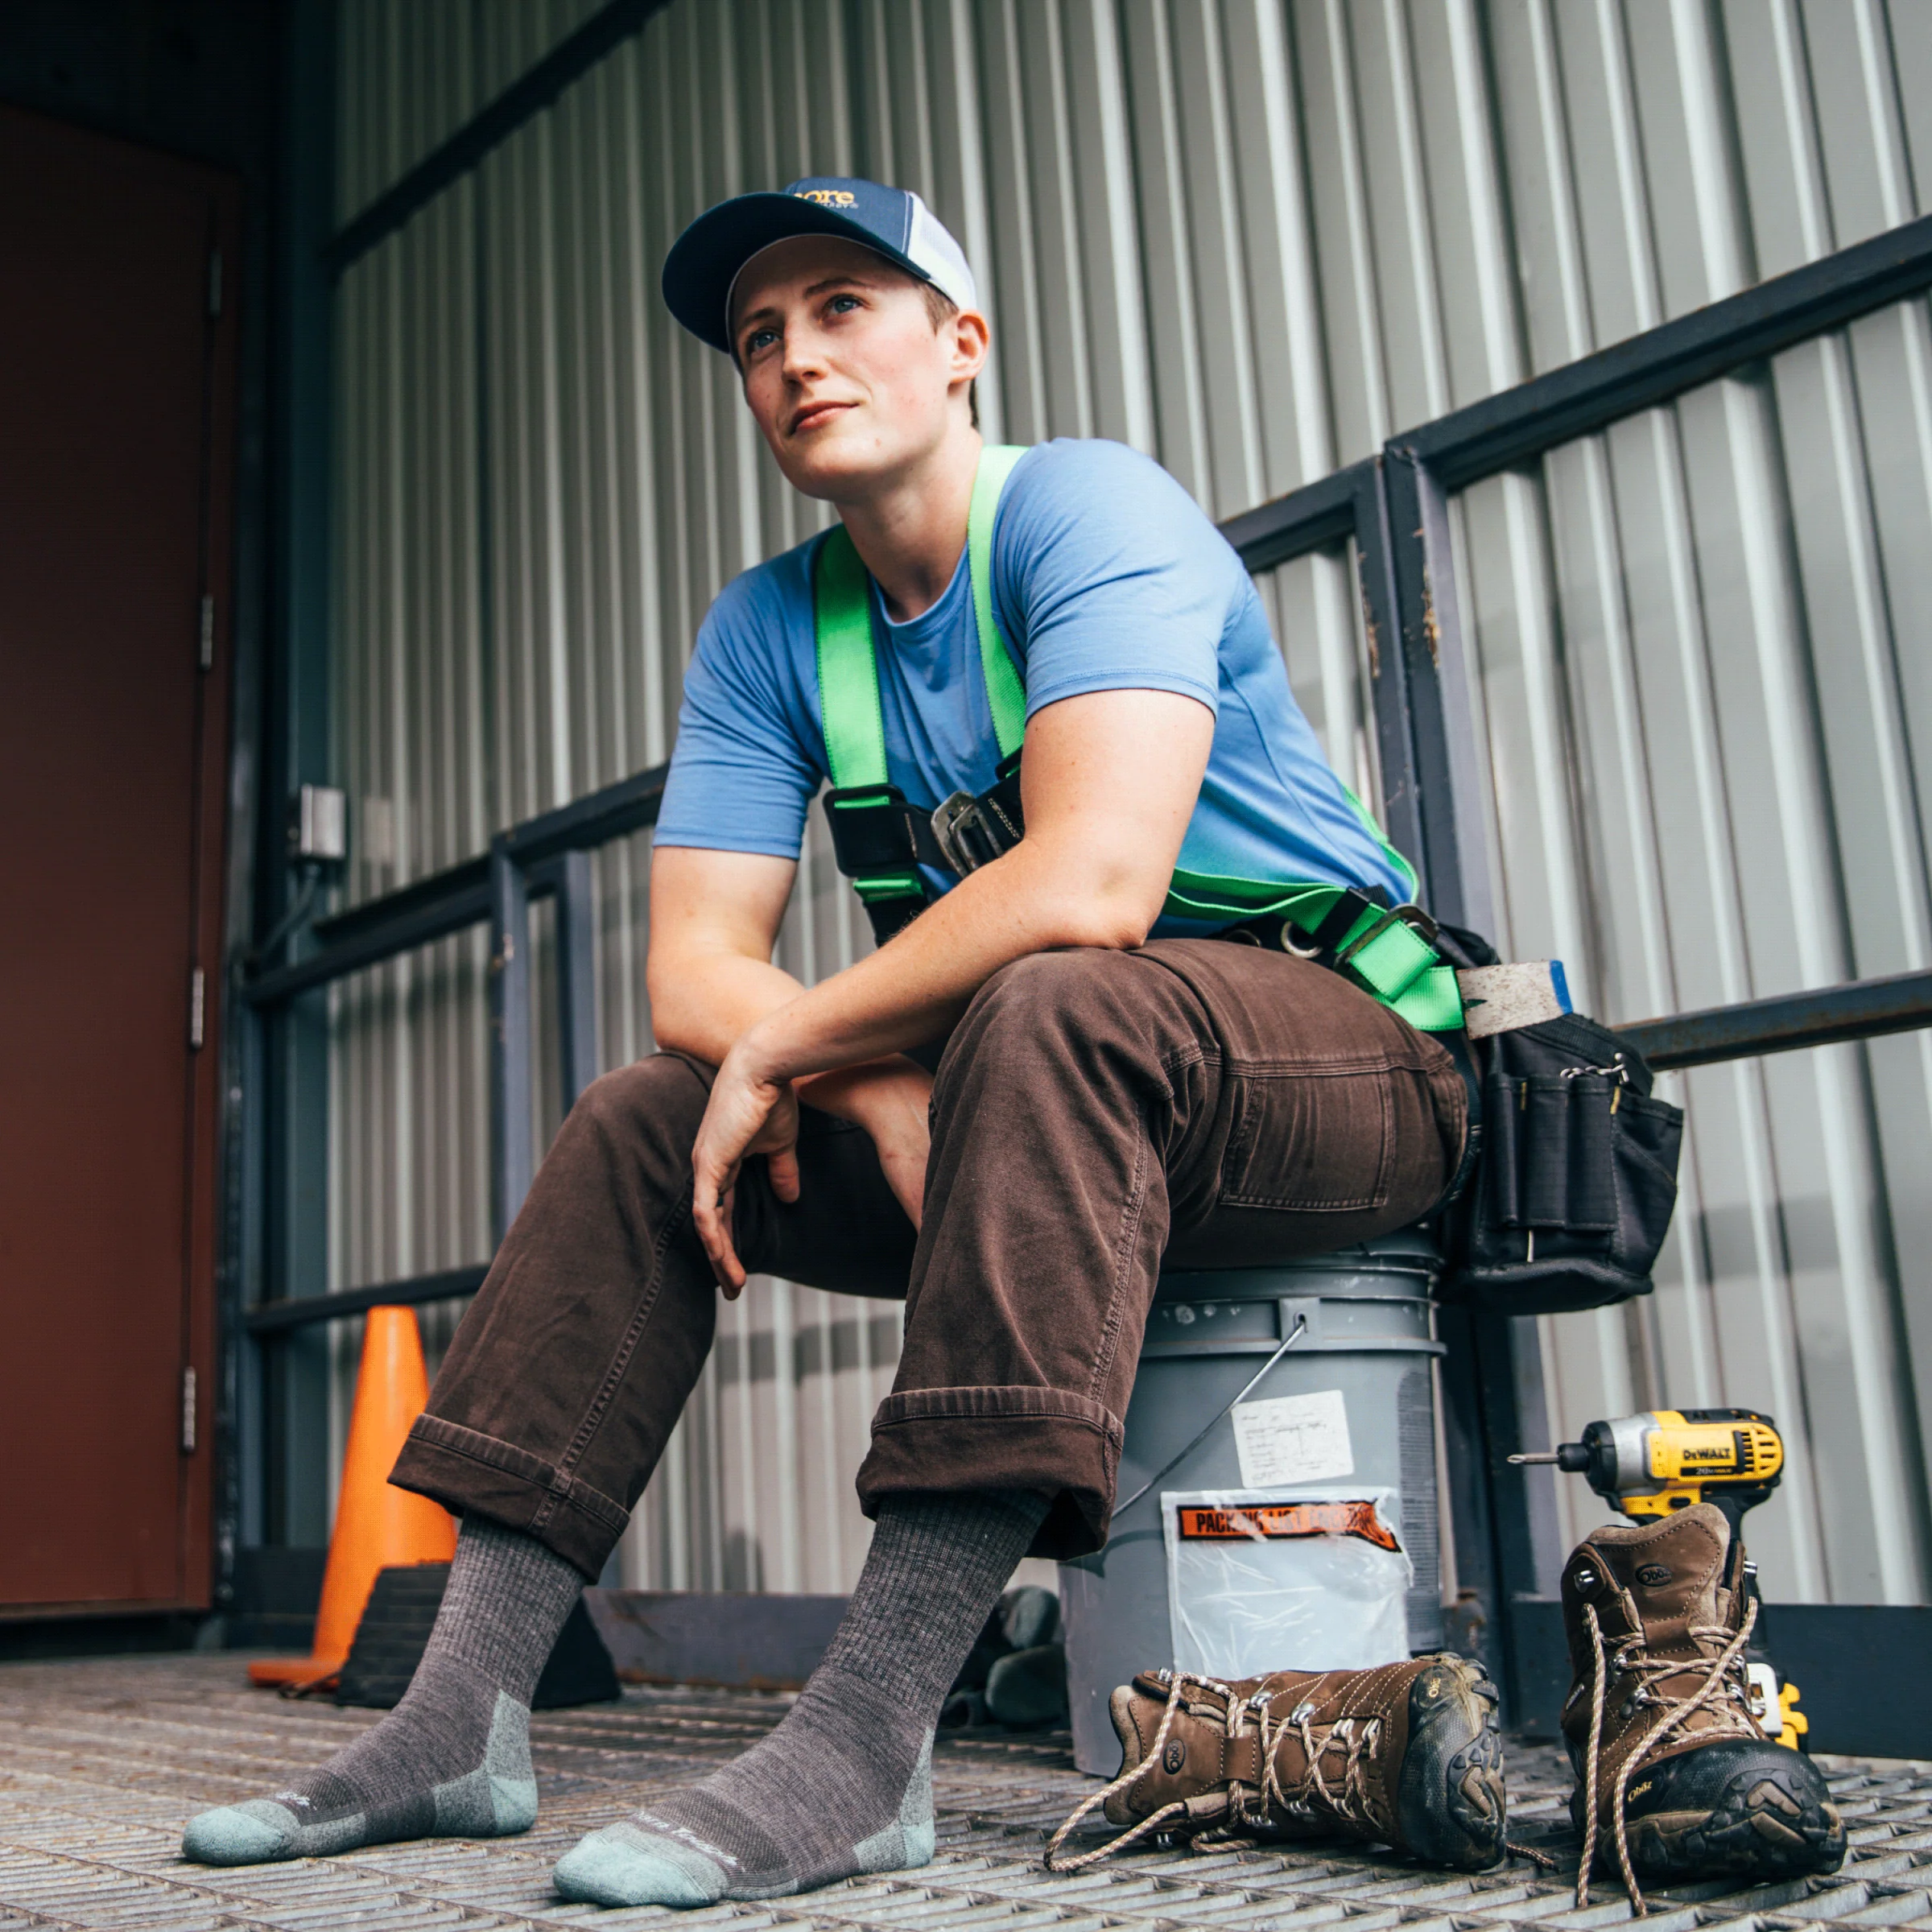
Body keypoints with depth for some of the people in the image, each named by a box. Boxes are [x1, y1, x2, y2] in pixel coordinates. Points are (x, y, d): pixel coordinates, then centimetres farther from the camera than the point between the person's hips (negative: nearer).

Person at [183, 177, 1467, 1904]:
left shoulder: (1086, 505, -15)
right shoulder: (768, 630, 6)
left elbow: (1090, 885, -31)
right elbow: (695, 967, -1)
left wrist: (791, 1049, -19)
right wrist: (873, 1083, -21)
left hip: (1341, 1056, -6)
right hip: (1047, 1107, 7)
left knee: (1053, 1008, -37)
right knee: (638, 1126, -2)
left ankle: (864, 1745, -36)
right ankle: (465, 1714, -4)